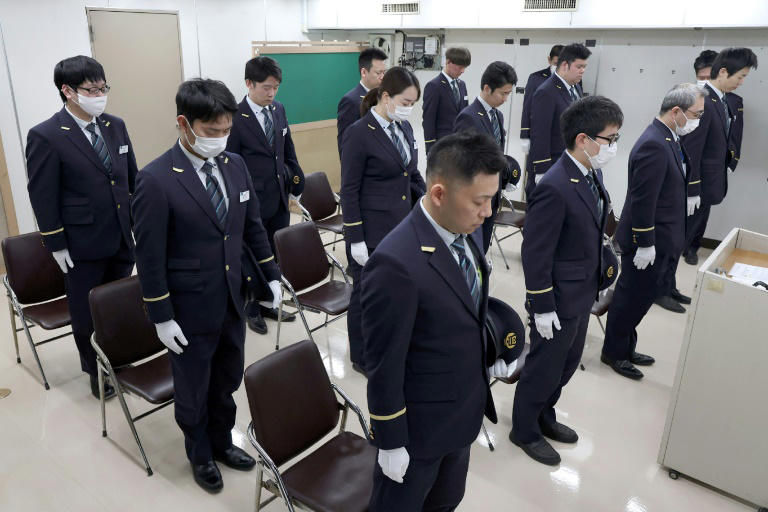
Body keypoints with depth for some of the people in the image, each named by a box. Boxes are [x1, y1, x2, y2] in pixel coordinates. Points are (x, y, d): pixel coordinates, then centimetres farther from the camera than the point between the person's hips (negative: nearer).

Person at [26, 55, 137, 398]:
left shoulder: (115, 126, 4)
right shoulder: (45, 136, -12)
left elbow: (132, 177, 11)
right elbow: (43, 196, -10)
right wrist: (56, 245, -9)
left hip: (123, 239, 5)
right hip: (83, 245, -4)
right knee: (87, 314, 12)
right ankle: (95, 371, 32)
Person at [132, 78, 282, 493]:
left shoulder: (235, 164, -1)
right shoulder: (156, 179, -18)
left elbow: (253, 225, 10)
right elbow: (150, 256, -15)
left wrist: (271, 275, 9)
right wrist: (162, 318, -12)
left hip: (233, 302, 5)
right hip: (190, 310, -5)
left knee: (227, 381, 22)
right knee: (193, 390, 17)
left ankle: (222, 441, 47)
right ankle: (200, 454, 42)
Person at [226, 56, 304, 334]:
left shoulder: (278, 110, 4)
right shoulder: (235, 118, -15)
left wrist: (296, 186, 11)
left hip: (280, 200, 6)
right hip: (252, 204, -5)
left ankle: (269, 304, 34)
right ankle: (252, 311, 30)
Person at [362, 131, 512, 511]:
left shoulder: (469, 232, -6)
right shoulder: (396, 264, -32)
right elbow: (384, 364, -23)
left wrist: (487, 357, 9)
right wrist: (391, 442, -15)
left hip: (465, 410, 7)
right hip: (419, 423, -7)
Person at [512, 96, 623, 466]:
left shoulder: (591, 173, 1)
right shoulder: (555, 188, -27)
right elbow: (535, 254, -24)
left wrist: (597, 276, 16)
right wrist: (542, 308, -19)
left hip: (582, 294, 9)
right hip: (559, 299, -9)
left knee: (567, 363, 24)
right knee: (544, 368, 11)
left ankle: (543, 415, 47)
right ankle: (524, 430, 34)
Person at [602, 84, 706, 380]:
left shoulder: (666, 139, 9)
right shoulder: (654, 145, -23)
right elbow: (642, 200, -25)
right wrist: (645, 244, -21)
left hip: (660, 239, 10)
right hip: (649, 241, -10)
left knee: (637, 299, 20)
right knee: (632, 299, 5)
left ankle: (625, 348, 35)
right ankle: (613, 353, 23)